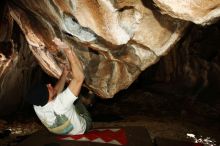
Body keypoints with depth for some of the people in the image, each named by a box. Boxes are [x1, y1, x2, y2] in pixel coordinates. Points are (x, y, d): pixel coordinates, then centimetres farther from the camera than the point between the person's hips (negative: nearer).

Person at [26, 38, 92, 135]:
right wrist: (68, 50, -45)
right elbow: (79, 78, -45)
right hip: (82, 128, -5)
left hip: (62, 132, 5)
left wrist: (64, 73, -6)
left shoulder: (37, 107, -24)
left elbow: (55, 92, -4)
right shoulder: (60, 104, -44)